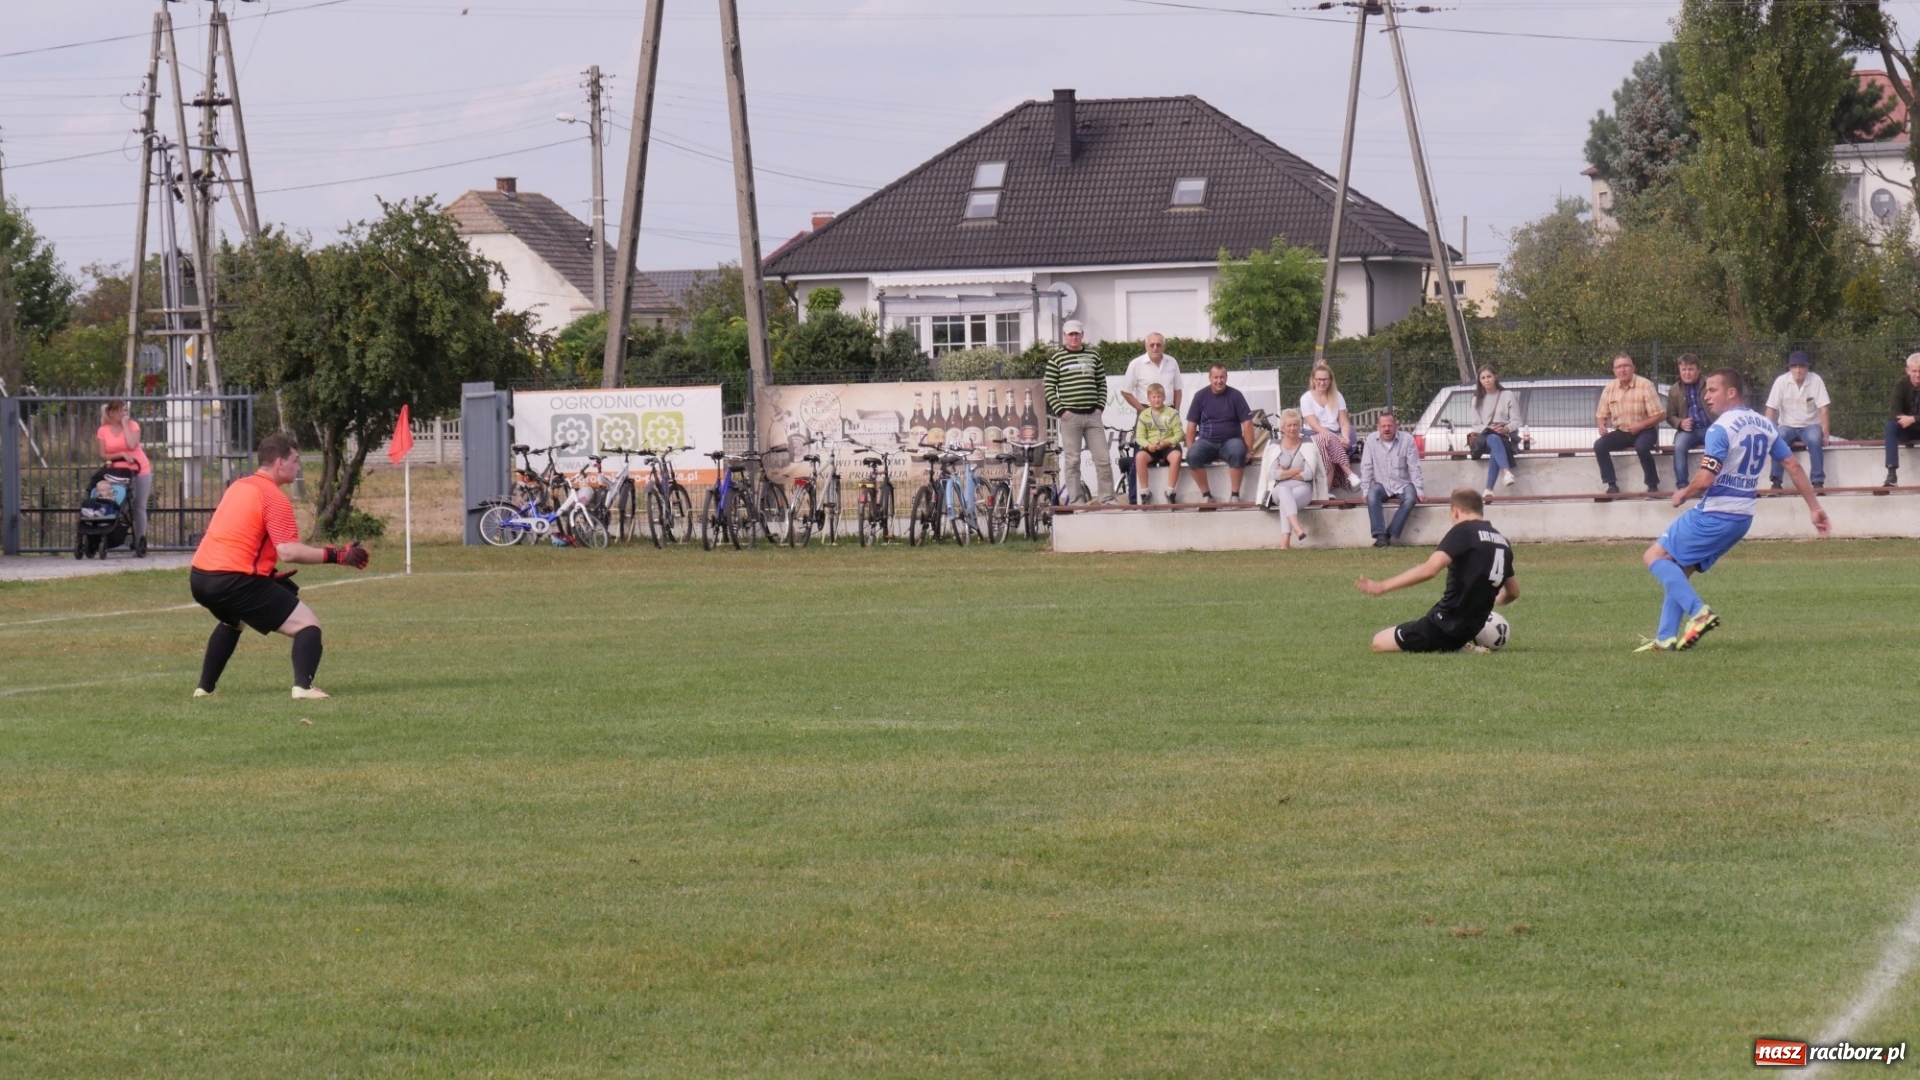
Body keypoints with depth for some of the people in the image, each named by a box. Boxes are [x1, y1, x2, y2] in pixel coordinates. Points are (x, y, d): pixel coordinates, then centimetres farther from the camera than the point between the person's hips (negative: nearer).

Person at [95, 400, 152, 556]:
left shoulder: (132, 425, -2)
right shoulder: (103, 431, 1)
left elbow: (132, 445, -19)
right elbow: (103, 455, -4)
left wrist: (125, 425, -13)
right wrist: (121, 454, -17)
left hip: (140, 471, -1)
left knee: (139, 507, -3)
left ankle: (139, 544, -1)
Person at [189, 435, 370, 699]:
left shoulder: (238, 487, 19)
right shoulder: (274, 498, -8)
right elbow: (287, 551, -18)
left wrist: (268, 574, 29)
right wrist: (335, 556, -14)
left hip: (199, 577, 9)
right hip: (234, 580, -9)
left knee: (231, 621, 40)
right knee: (308, 623, -6)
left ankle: (204, 687, 37)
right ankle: (303, 686, -27)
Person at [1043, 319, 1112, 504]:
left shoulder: (1092, 355, 12)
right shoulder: (1057, 358, 1)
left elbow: (1102, 383, 16)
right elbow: (1049, 387, -1)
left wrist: (1100, 406, 4)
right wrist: (1060, 411, -8)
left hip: (1092, 415, 3)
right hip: (1070, 416, -3)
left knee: (1103, 459, 1)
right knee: (1072, 461, -1)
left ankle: (1107, 498, 6)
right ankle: (1074, 500, 3)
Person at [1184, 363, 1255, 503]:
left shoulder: (1235, 396, 0)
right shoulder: (1200, 396, 4)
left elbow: (1247, 423, -2)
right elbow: (1191, 425, 3)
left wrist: (1248, 450, -10)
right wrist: (1190, 449, -8)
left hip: (1231, 440, -1)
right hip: (1207, 441, 1)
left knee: (1237, 452, -36)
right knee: (1193, 455, -31)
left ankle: (1235, 495, -25)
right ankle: (1206, 495, -19)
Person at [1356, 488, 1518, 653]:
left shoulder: (1463, 531, -12)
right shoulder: (1502, 542, 9)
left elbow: (1429, 569, -26)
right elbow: (1513, 592, 20)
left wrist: (1383, 586, -24)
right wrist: (1489, 602, 43)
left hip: (1446, 626, -8)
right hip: (1471, 629, 8)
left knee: (1380, 643, 2)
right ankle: (1462, 646, 9)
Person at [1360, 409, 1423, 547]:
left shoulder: (1407, 439, -5)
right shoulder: (1371, 440, -3)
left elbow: (1414, 467, -3)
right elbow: (1366, 467, 0)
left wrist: (1418, 489, -8)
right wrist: (1365, 489, -7)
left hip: (1402, 484, 0)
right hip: (1382, 484, 0)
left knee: (1410, 498, -32)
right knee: (1372, 496, -31)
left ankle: (1390, 534, -29)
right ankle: (1380, 535, -34)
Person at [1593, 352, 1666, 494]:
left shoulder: (1645, 386, -12)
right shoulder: (1609, 389, 1)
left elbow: (1660, 414, -12)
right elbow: (1601, 415, 8)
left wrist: (1641, 425, -25)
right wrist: (1601, 426, -16)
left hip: (1644, 431, -4)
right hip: (1621, 432, 4)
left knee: (1641, 446, -37)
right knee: (1599, 445, -21)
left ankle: (1653, 484, -20)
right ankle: (1611, 484, -15)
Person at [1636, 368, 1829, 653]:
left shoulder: (1721, 428, -17)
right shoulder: (1765, 426, 9)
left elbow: (1705, 479, -24)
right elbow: (1794, 468, 12)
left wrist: (1682, 495, -4)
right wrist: (1815, 508, 17)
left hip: (1714, 516, -9)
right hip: (1742, 518, 9)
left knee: (1655, 557, -1)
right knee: (1678, 570, 18)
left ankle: (1698, 612, -16)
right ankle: (1665, 639, 13)